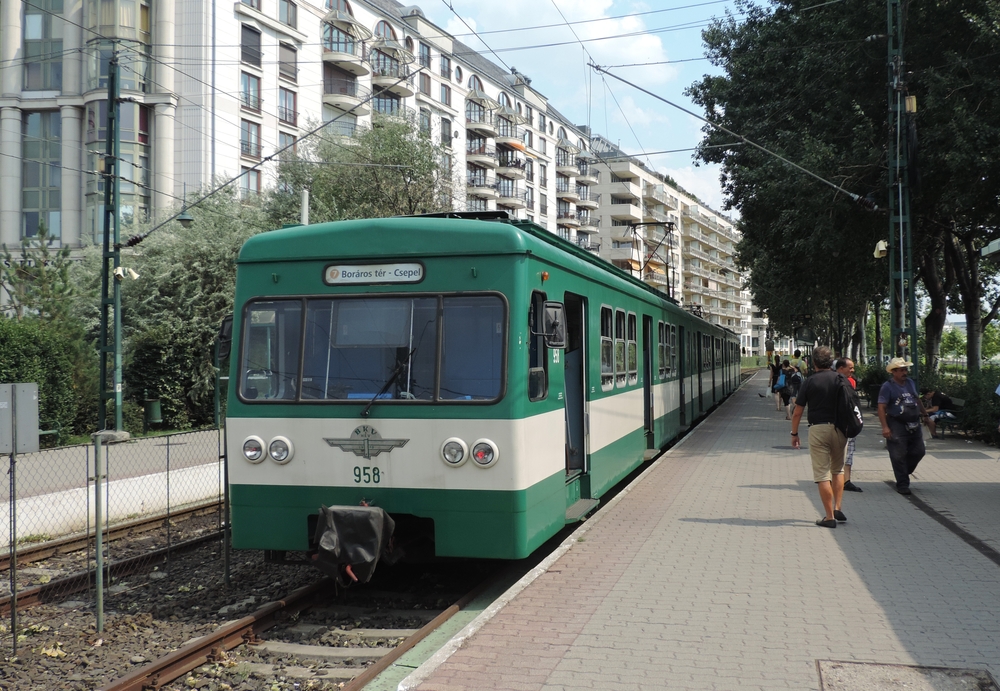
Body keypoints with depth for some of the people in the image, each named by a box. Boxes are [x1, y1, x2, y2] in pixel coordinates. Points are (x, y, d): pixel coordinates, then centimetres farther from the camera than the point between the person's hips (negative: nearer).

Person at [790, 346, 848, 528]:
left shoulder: (810, 382, -4)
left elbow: (797, 412, -3)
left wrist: (794, 434, 9)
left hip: (818, 429, -3)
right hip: (840, 428, 3)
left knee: (822, 474, 1)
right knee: (838, 469, 22)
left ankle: (830, 517, 1)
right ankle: (837, 508, 14)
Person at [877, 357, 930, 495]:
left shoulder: (910, 383, 12)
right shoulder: (887, 387, -9)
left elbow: (917, 399, 28)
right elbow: (881, 407, -13)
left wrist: (924, 413, 31)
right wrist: (885, 427, -20)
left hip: (914, 425, 7)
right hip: (897, 426, -7)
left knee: (918, 452, 9)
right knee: (899, 456, -3)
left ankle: (904, 472, 31)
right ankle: (902, 485, 4)